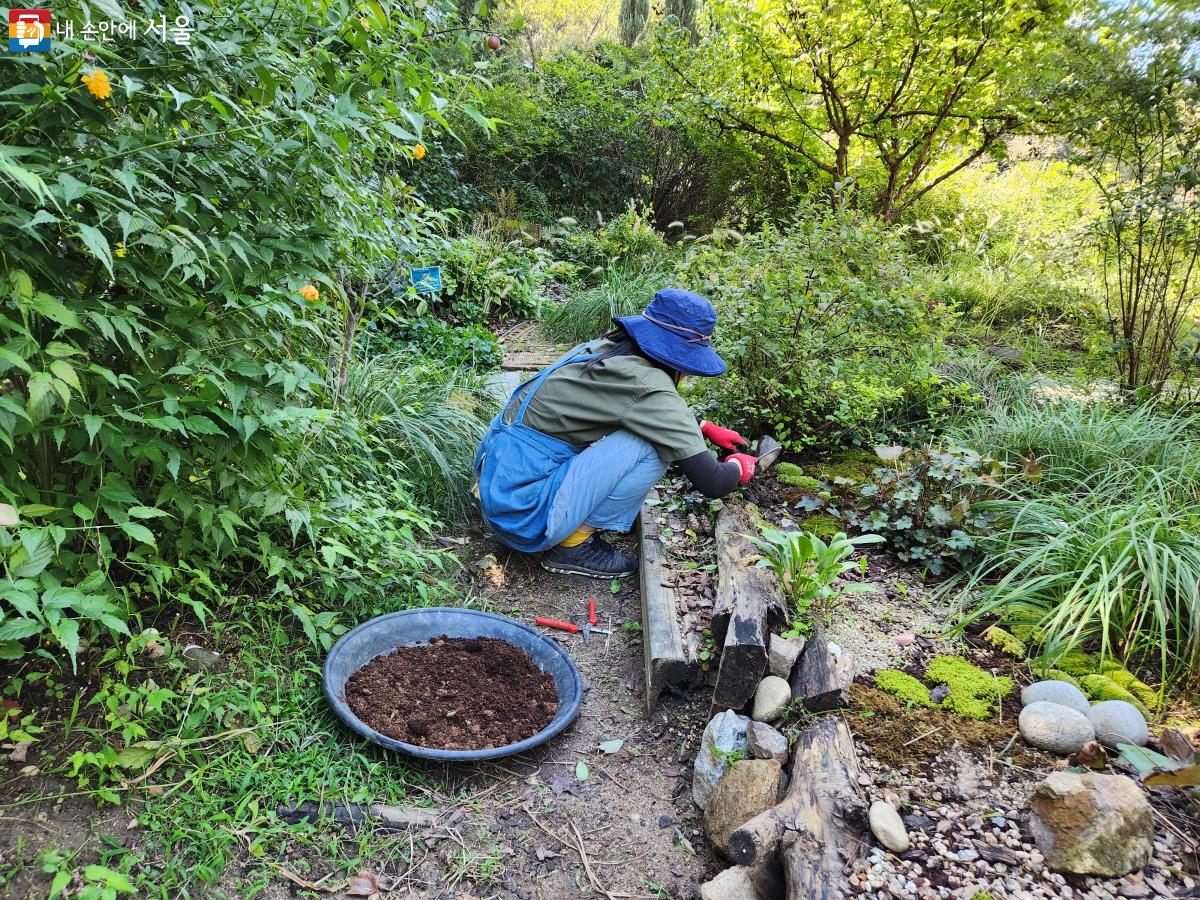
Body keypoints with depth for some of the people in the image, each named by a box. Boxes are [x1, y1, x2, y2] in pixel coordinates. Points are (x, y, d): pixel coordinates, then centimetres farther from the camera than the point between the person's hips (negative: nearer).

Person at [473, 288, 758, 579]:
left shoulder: (609, 349, 6)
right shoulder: (647, 385, -19)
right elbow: (712, 483, -14)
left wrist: (706, 428, 30)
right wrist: (738, 466, 6)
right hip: (523, 511, -9)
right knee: (652, 446, -16)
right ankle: (573, 545, -3)